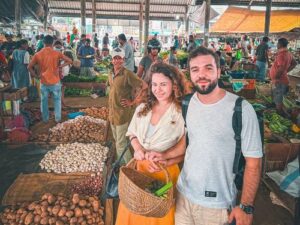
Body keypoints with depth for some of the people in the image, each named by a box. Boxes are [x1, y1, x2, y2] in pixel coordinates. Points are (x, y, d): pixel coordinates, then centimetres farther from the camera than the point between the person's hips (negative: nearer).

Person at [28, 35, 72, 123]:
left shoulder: (37, 54, -4)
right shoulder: (56, 53, -9)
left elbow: (29, 67, 0)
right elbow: (69, 61, -6)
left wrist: (36, 76, 6)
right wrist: (60, 66, -4)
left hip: (44, 82, 2)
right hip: (55, 82, -1)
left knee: (44, 101, 15)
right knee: (57, 100, 13)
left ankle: (45, 119, 24)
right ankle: (58, 118, 17)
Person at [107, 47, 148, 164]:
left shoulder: (127, 74, -17)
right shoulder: (111, 74, 7)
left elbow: (144, 86, -20)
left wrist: (133, 101, -16)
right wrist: (110, 111, 16)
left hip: (123, 113, -8)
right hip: (112, 113, 8)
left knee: (121, 144, -4)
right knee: (117, 141, 20)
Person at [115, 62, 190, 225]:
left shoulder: (182, 114, -16)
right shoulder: (142, 109, 1)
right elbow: (132, 134, 11)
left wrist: (166, 162, -25)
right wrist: (137, 149, -8)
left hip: (165, 172, -4)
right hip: (139, 167, 5)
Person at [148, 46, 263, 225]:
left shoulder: (241, 109, -17)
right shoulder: (187, 104, -1)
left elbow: (253, 161, -12)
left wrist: (246, 207, -14)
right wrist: (165, 155, 1)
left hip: (218, 204, -4)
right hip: (184, 194, 5)